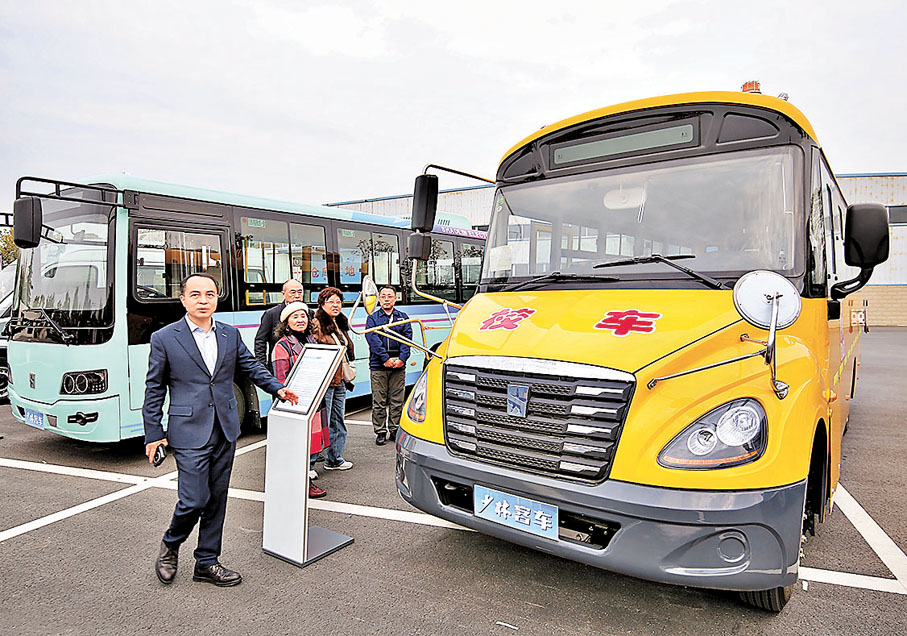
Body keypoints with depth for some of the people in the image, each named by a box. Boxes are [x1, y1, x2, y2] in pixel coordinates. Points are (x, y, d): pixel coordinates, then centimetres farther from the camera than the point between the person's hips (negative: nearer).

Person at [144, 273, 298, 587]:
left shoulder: (230, 334, 7)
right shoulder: (164, 338, -3)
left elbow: (250, 366, 21)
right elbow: (154, 389, 1)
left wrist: (277, 388, 10)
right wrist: (154, 434, -1)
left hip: (225, 431, 4)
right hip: (189, 433, -4)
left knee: (216, 500, 11)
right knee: (194, 500, -5)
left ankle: (207, 563, 26)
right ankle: (170, 545, 27)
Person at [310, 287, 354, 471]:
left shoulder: (341, 324, 17)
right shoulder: (317, 324, -10)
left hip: (340, 380, 8)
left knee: (338, 421, 14)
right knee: (324, 422, -6)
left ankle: (334, 459, 25)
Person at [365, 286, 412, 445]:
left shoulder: (403, 318, 13)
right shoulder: (373, 318, 7)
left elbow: (407, 339, 3)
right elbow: (373, 340, -6)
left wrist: (401, 359, -11)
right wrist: (386, 359, -16)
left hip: (398, 366, 2)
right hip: (378, 366, -2)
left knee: (397, 401, 6)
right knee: (379, 402, 0)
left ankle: (395, 429, 18)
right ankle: (380, 432, 10)